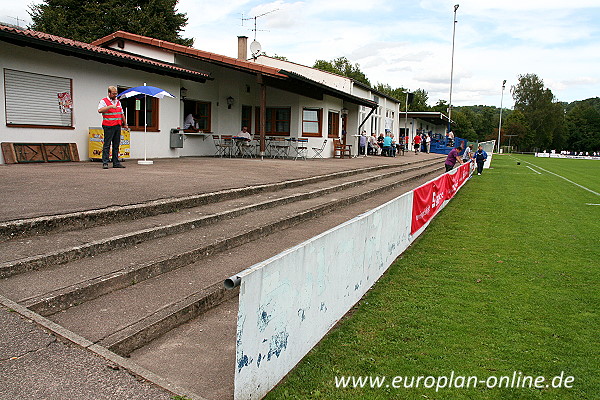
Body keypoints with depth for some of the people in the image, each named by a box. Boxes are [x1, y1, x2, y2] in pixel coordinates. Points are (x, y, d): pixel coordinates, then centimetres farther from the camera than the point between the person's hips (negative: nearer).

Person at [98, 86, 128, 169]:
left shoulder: (118, 101, 18)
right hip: (108, 127, -6)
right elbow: (100, 110, -18)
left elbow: (122, 114, 24)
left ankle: (116, 163, 10)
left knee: (116, 145, 7)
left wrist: (125, 124, 23)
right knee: (107, 145, -5)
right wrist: (110, 106, -23)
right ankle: (105, 163, -3)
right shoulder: (104, 101, -1)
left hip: (117, 126, 6)